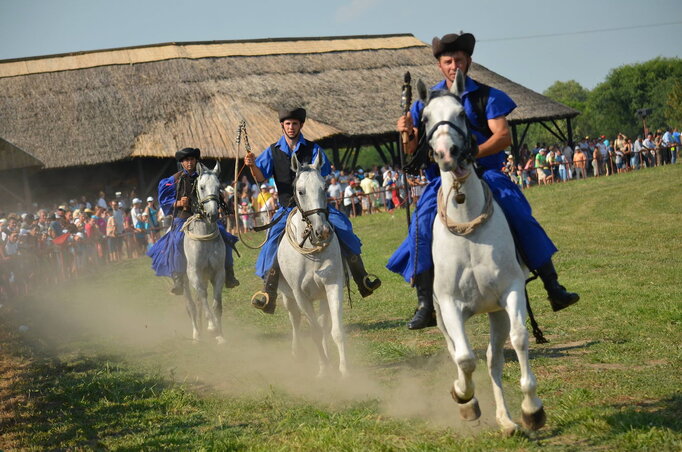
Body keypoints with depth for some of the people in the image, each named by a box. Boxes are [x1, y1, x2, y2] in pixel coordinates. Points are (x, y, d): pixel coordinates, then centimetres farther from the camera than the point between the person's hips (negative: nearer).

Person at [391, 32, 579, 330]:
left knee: (519, 214, -20)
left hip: (485, 172, -1)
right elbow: (412, 149, 10)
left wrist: (472, 153, -22)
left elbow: (503, 136, -7)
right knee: (423, 222, -24)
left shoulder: (486, 96, 5)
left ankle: (553, 288, -11)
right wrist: (408, 132, -13)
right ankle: (425, 304, -18)